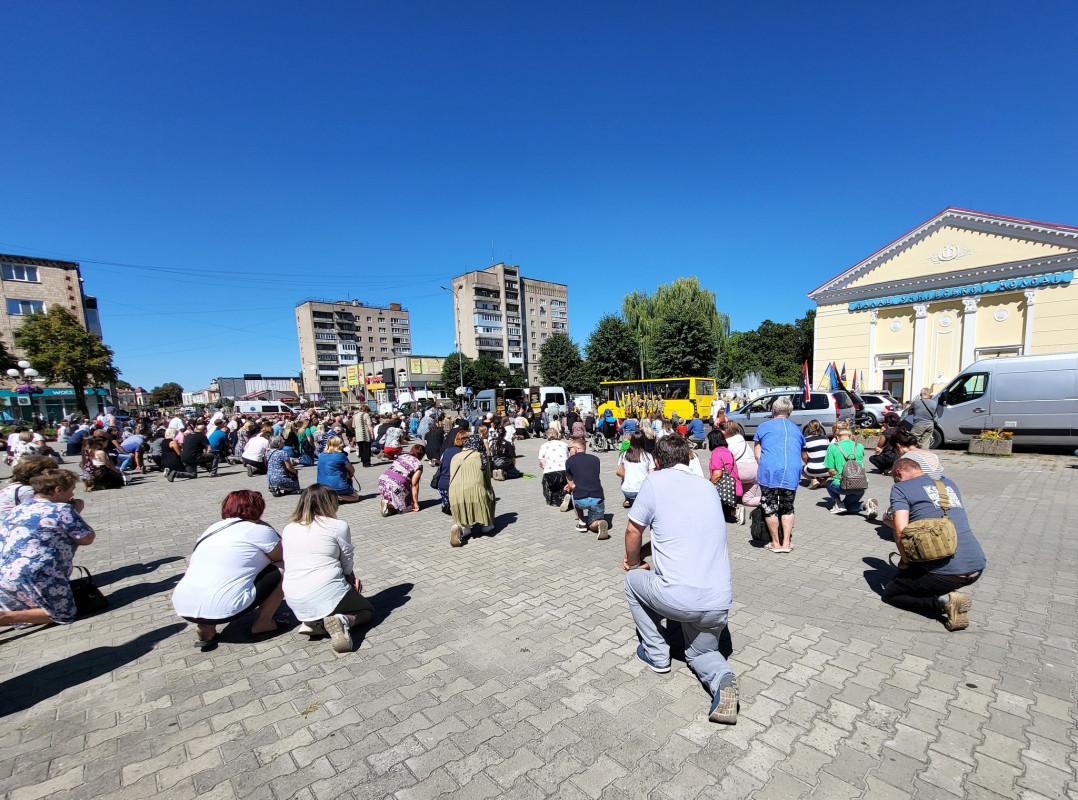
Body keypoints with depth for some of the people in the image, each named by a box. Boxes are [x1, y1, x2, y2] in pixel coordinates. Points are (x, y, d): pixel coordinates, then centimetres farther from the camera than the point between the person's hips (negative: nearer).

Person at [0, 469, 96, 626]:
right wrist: (75, 514, 6)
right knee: (64, 614, 2)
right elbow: (87, 538, -5)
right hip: (35, 577, -8)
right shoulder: (62, 509, -9)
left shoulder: (16, 510, 14)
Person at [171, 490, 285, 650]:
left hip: (182, 607, 7)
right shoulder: (260, 530, -2)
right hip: (222, 610, -7)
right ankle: (263, 623, 15)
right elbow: (283, 556, 10)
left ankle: (206, 630, 18)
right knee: (282, 570, 6)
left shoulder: (213, 528, 18)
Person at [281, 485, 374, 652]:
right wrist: (351, 577, 24)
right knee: (368, 610, 20)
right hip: (328, 592, -5)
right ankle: (343, 621, -12)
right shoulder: (339, 526, -7)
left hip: (295, 603, 6)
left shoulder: (288, 529, 9)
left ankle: (314, 622, 5)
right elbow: (348, 566, 0)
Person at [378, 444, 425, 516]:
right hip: (396, 486, -7)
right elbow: (414, 484, -1)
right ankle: (390, 504, -13)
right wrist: (415, 502, 4)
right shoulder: (418, 464, 2)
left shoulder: (402, 456, 20)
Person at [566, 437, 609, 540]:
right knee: (591, 525, 27)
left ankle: (581, 522, 24)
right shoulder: (595, 459, 15)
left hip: (581, 500, -2)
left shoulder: (569, 461, 6)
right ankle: (599, 524, -8)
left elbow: (571, 486, 7)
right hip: (598, 500, 3)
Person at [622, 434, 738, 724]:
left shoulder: (655, 481, -6)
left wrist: (634, 563, 22)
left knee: (633, 579, 25)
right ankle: (722, 678, 0)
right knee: (701, 653, 31)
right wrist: (642, 553, 29)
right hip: (720, 603, 6)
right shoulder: (708, 487, 12)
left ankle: (656, 654, 26)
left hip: (677, 599, -6)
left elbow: (633, 532, 2)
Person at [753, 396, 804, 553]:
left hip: (770, 471, -4)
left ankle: (776, 543, 13)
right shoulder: (796, 429, 20)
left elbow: (757, 455, 5)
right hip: (792, 473, 4)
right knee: (788, 508, 16)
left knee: (770, 508, 5)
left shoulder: (764, 427, 9)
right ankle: (786, 542, 15)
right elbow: (800, 454, 26)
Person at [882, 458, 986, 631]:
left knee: (890, 594, 12)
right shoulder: (949, 484, 18)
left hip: (945, 571, -7)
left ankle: (944, 600, -6)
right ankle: (948, 594, 10)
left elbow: (901, 529, -17)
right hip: (977, 566, 7)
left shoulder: (900, 488, -3)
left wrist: (906, 561, 1)